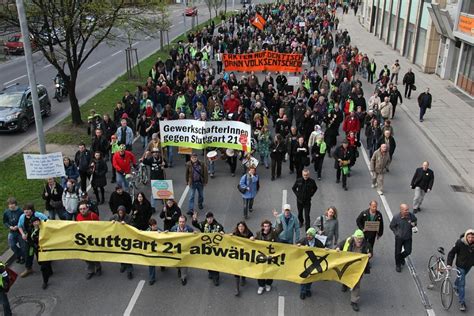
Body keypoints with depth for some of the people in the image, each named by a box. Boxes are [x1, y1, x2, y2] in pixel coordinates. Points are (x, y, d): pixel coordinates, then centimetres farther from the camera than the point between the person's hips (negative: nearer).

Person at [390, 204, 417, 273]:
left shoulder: (411, 216, -15)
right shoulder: (396, 217, -20)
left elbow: (415, 220, 9)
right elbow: (392, 226, -4)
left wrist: (414, 224, -12)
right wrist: (396, 233, -13)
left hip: (408, 237, 2)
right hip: (399, 238, -2)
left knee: (408, 251, 6)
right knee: (398, 252, 10)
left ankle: (401, 257, 41)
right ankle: (398, 265, 33)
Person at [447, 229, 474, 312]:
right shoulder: (460, 242, -26)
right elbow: (452, 253, -17)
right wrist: (449, 264, -22)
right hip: (460, 266, -4)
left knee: (461, 277, 28)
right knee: (462, 284, -3)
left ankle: (456, 286, 59)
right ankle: (462, 302, 5)